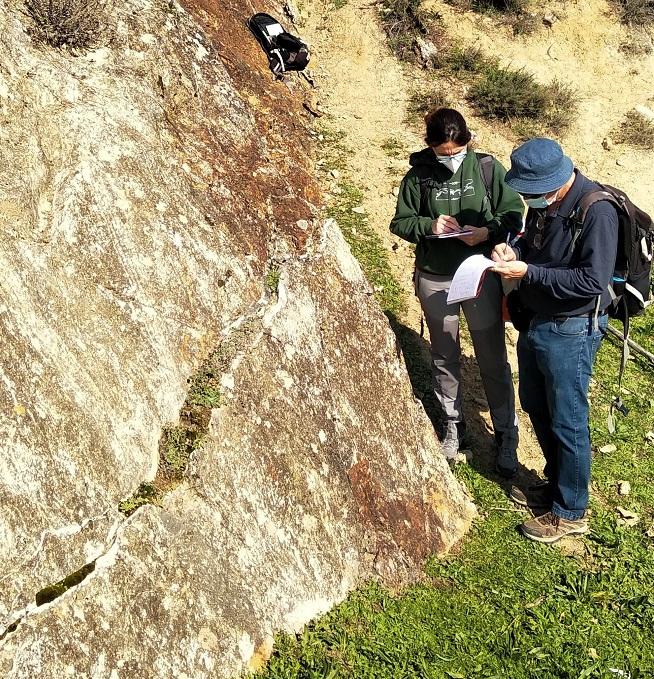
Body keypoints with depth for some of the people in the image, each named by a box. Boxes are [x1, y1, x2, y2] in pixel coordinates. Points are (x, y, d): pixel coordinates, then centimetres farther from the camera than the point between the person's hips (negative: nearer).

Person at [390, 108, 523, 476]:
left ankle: (506, 433, 22)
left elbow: (514, 213, -2)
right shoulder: (418, 176, -4)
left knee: (493, 359, 6)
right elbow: (400, 222, 2)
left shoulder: (487, 168, -6)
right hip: (435, 280, 1)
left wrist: (488, 231, -21)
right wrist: (429, 225, -18)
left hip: (481, 276, -1)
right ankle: (453, 422, 35)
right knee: (444, 357, 15)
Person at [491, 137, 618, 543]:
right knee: (537, 408, 21)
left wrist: (528, 273, -27)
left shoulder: (596, 211, -24)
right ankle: (557, 483, 42)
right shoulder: (544, 202, 1)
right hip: (536, 322, 9)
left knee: (567, 422, 4)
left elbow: (593, 281, -27)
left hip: (571, 331, -9)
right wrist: (513, 250, -5)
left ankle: (571, 512, 22)